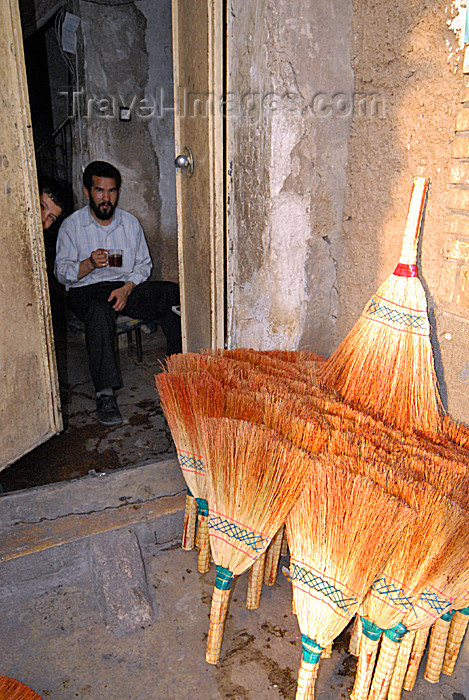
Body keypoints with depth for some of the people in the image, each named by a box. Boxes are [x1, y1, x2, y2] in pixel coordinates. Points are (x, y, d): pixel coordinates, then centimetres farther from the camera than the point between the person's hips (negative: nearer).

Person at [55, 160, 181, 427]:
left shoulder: (130, 222, 11)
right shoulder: (72, 226, 2)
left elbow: (144, 264, 9)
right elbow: (62, 272, 0)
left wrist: (127, 287, -11)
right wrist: (90, 264, -21)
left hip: (127, 287, 3)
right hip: (87, 291, -3)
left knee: (174, 295, -25)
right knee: (100, 310, -41)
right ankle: (105, 394, -42)